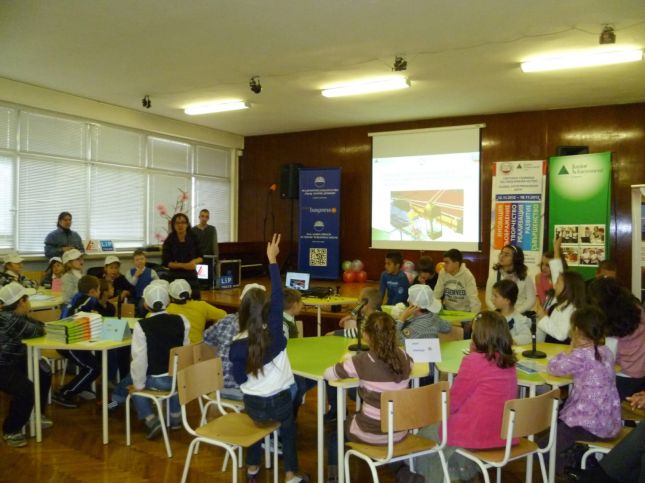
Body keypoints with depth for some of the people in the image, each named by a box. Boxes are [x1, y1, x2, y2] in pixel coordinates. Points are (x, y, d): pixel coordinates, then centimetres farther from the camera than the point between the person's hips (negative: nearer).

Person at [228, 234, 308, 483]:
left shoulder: (237, 345, -16)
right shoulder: (274, 333, -21)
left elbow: (240, 379, -5)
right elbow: (278, 297, -18)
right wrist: (273, 260, -14)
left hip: (252, 405, 2)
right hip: (279, 402, -1)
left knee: (259, 421, 34)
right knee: (289, 426, 29)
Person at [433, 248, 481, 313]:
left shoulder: (467, 275, -15)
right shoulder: (442, 273, -6)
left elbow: (473, 298, -18)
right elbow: (437, 293, -2)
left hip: (465, 312, -2)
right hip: (448, 310, 2)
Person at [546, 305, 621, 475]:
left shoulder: (580, 356, -21)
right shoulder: (607, 352, 4)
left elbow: (552, 368, -11)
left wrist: (571, 349, -4)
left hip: (590, 424, -8)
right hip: (609, 422, 8)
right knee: (557, 422, 29)